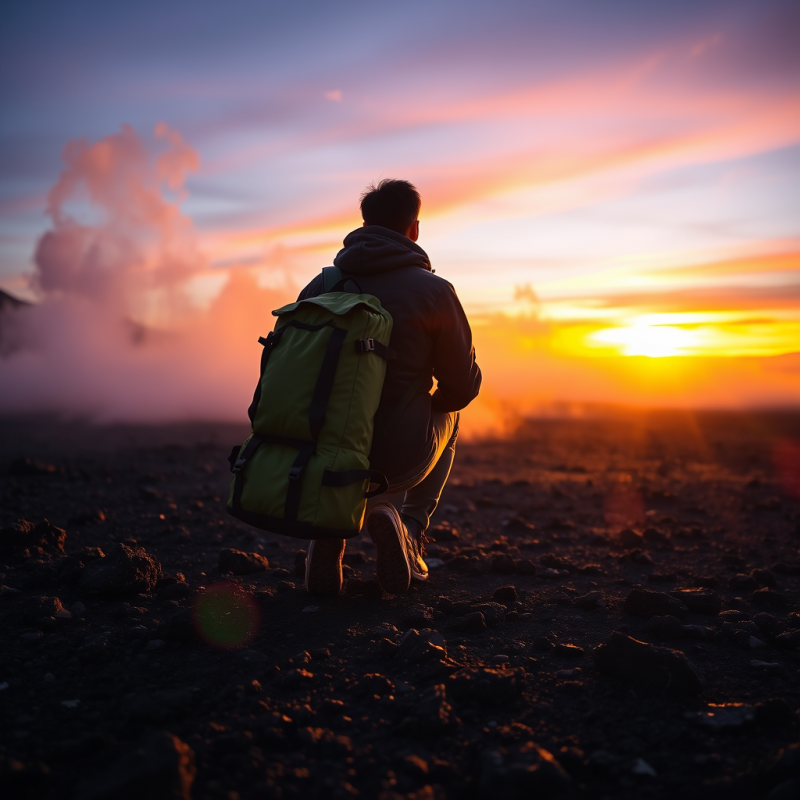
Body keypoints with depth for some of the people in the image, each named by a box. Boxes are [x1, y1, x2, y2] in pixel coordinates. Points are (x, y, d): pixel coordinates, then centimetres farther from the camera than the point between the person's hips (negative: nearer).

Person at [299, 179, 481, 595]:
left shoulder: (318, 287, 3)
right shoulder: (433, 291, -6)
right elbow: (462, 387, 0)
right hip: (399, 460, -2)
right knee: (449, 418, 31)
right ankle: (409, 532, 14)